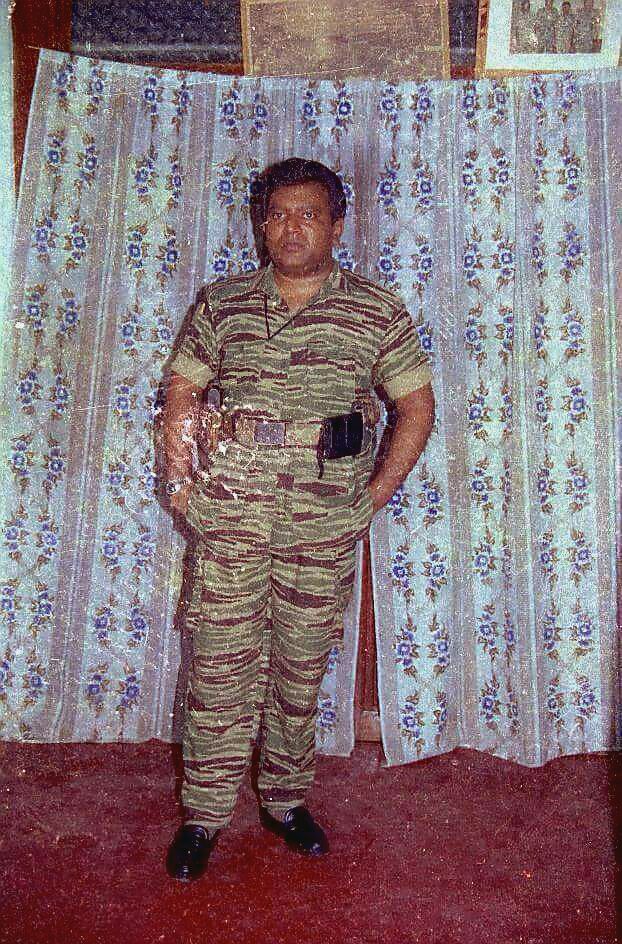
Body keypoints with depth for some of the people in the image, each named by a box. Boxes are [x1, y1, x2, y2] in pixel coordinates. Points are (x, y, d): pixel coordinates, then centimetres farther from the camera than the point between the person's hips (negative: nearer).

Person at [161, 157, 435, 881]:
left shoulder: (378, 311, 5)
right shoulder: (221, 303, 9)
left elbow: (417, 407, 7)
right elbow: (180, 394, 13)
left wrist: (375, 496, 0)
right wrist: (179, 481, 3)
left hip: (325, 510, 0)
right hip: (230, 503, 1)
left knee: (302, 659, 10)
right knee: (220, 656, 3)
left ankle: (285, 798, 29)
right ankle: (205, 812, 20)